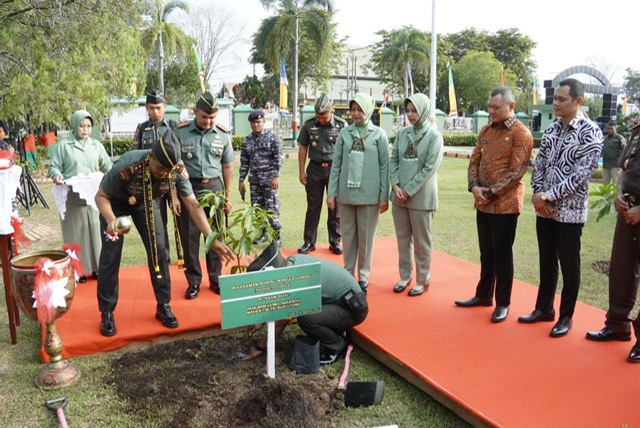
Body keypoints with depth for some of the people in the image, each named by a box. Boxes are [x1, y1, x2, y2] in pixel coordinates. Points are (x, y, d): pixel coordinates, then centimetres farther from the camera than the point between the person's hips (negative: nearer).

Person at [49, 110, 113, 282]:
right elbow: (54, 167, 2)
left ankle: (96, 267, 16)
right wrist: (56, 174, -20)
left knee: (96, 231, 5)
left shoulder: (97, 145, 11)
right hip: (72, 198, -3)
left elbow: (107, 165, 11)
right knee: (76, 233, 1)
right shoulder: (63, 146, 2)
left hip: (94, 196, 3)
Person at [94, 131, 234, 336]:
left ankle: (163, 306, 10)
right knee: (111, 255, -6)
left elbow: (193, 204, -25)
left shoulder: (178, 170, -31)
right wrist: (111, 220, -45)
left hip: (146, 202, 3)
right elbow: (101, 196, -25)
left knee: (159, 249, -4)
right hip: (116, 202, -3)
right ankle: (107, 313, 9)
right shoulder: (127, 167, -41)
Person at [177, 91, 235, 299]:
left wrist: (228, 196, 7)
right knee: (189, 236, 4)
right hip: (188, 187, -2)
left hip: (213, 187, 2)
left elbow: (227, 166, 8)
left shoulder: (222, 134, 1)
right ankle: (193, 281, 18)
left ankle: (215, 278, 23)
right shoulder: (180, 132, -5)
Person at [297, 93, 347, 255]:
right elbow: (303, 148, 7)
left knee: (335, 208, 7)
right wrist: (301, 171, 4)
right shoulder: (309, 125, 0)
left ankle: (335, 241, 19)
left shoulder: (341, 125, -5)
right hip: (315, 169, 1)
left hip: (335, 169, -1)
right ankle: (309, 242, 16)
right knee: (313, 207, 7)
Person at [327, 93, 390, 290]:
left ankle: (364, 275, 20)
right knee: (348, 235, 10)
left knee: (366, 236, 7)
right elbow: (336, 164, 6)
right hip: (346, 193, 2)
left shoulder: (379, 134, 1)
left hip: (369, 194, -2)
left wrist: (384, 196, -5)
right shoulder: (344, 133, 6)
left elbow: (384, 166, -1)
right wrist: (331, 192, 1)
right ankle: (348, 273, 22)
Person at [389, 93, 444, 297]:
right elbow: (393, 160, 7)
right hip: (399, 196, 4)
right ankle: (405, 276, 27)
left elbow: (430, 167, -12)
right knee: (403, 239, 13)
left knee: (421, 241, 5)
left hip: (421, 197, -4)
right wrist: (395, 186, -8)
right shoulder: (402, 133, 6)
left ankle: (423, 280, 18)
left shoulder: (434, 136, -6)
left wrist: (409, 190, -13)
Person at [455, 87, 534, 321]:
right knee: (486, 253, 16)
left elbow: (516, 171, -16)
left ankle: (503, 304, 15)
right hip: (483, 203, 6)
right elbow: (474, 160, 9)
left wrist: (491, 192, -15)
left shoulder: (521, 133, -10)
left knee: (502, 255, 2)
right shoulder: (486, 130, 11)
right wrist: (474, 187, -7)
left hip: (505, 204, -6)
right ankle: (483, 295, 29)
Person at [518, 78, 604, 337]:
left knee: (569, 266, 7)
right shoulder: (551, 131, 8)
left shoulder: (591, 133, -11)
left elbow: (580, 175, -18)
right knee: (546, 262, 16)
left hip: (570, 211, -5)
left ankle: (566, 317, 22)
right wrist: (537, 195, -7)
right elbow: (539, 165, 8)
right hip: (544, 209, 6)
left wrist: (547, 196, -17)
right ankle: (544, 308, 30)